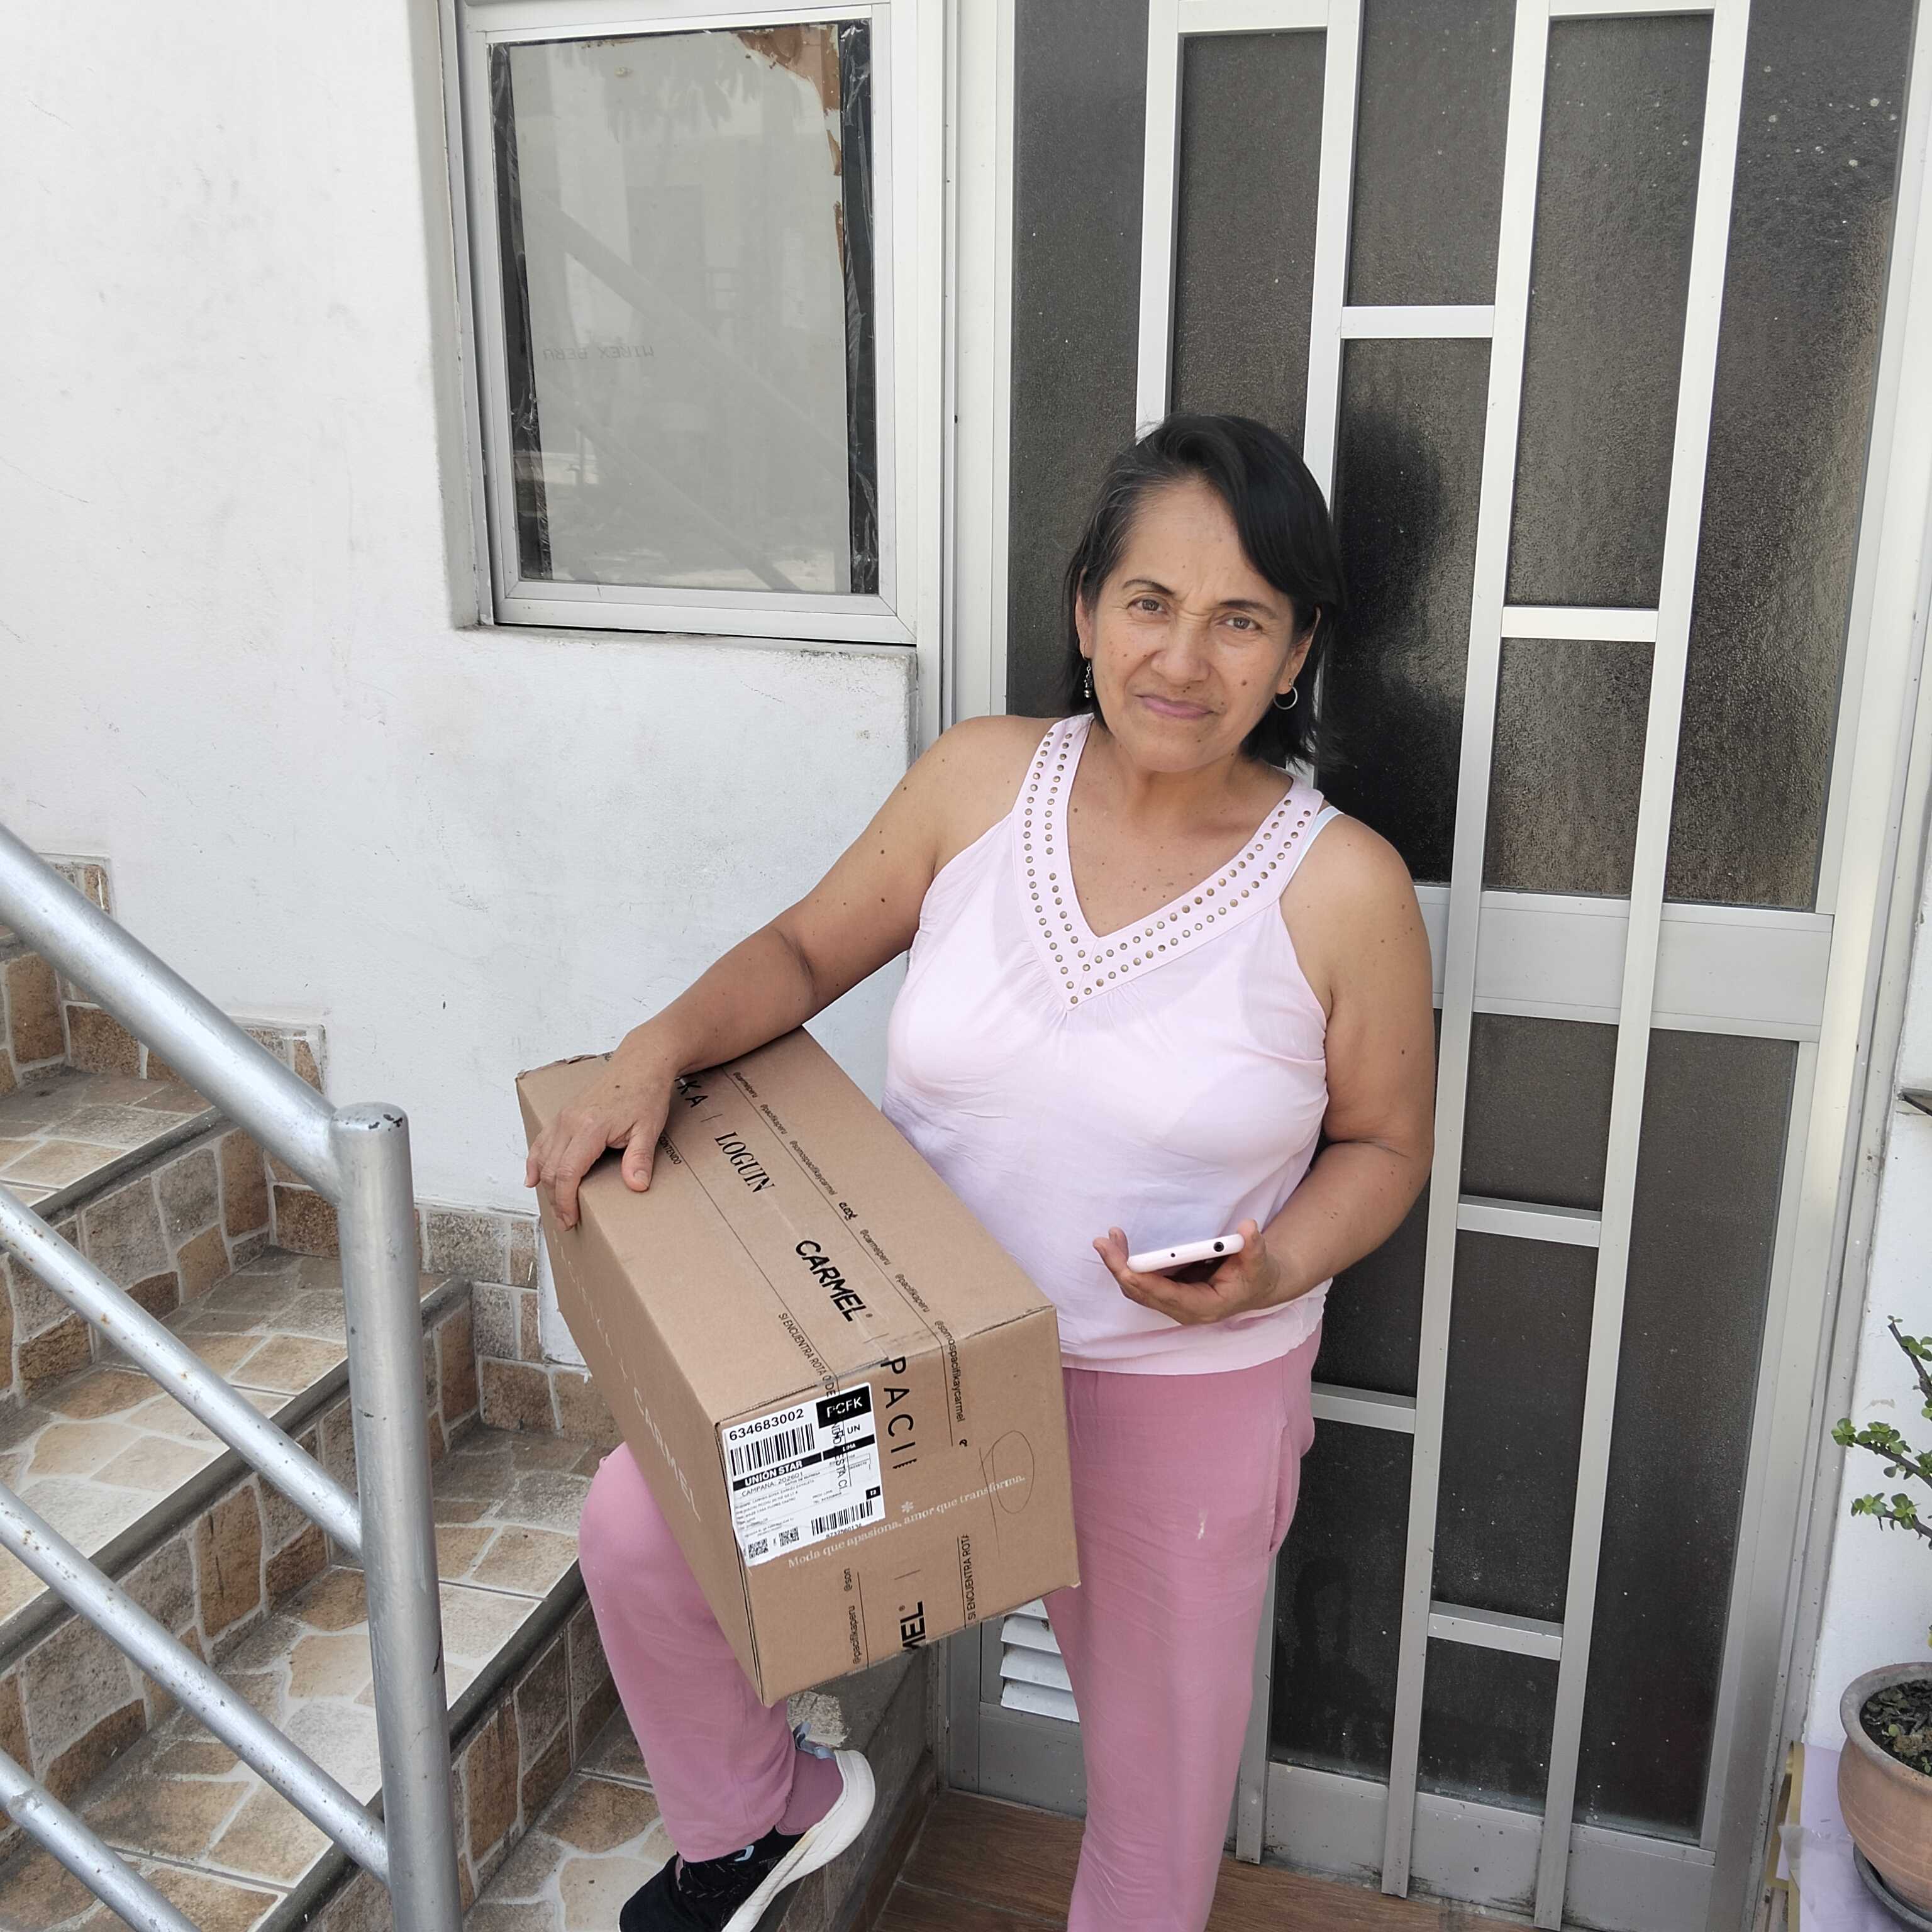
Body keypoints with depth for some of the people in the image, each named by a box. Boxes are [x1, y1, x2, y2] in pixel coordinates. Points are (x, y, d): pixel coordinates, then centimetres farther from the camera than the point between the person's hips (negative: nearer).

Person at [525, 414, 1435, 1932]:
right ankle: (767, 1810, 24)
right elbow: (807, 950, 2)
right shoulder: (985, 778, -7)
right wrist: (657, 1053, -15)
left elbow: (1384, 1145, -3)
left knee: (1159, 1753, 16)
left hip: (1184, 1393, -2)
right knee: (638, 1524, -7)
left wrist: (1272, 1269, -21)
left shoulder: (1341, 886, -14)